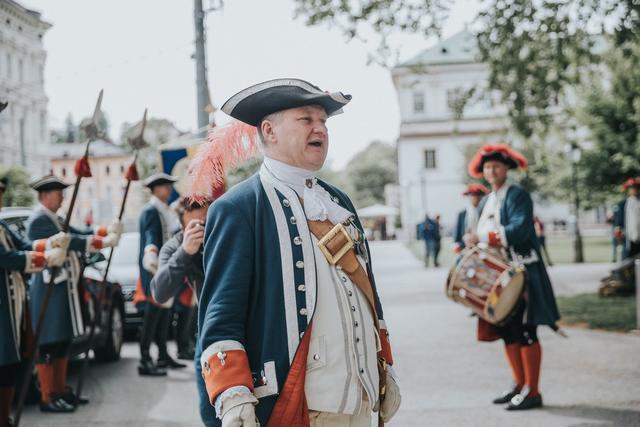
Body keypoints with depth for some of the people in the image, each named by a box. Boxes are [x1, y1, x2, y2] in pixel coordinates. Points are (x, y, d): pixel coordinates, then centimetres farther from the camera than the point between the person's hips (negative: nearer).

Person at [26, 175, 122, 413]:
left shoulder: (56, 220, 18)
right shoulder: (38, 220, -13)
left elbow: (78, 234, 10)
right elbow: (66, 241, -23)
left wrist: (106, 232, -6)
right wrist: (102, 241, -24)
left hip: (64, 286, 10)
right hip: (49, 289, -10)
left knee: (63, 342, 14)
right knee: (48, 345, -6)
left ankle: (61, 391, 21)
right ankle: (47, 398, -2)